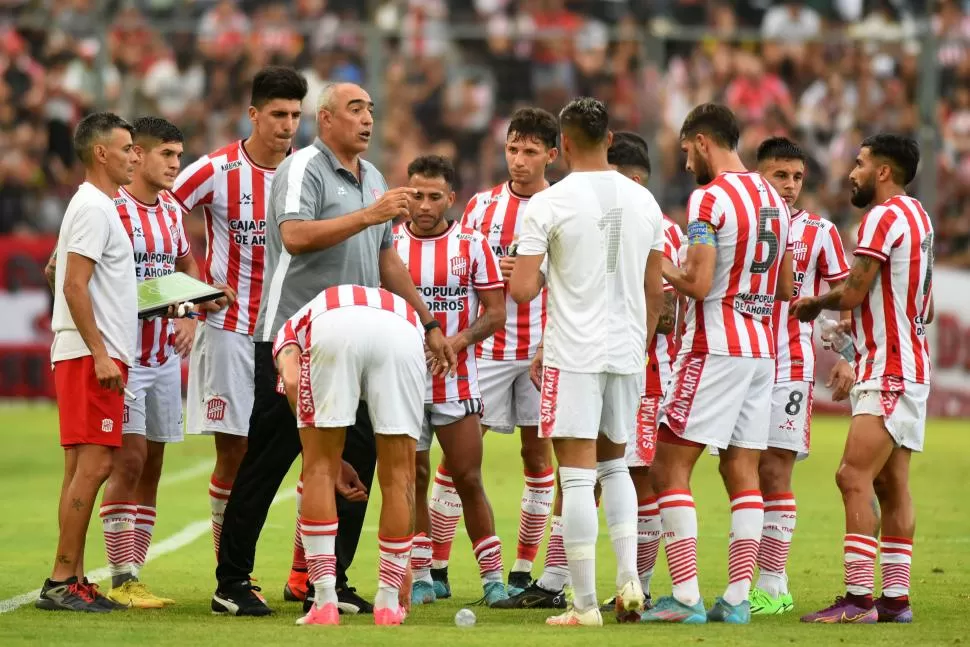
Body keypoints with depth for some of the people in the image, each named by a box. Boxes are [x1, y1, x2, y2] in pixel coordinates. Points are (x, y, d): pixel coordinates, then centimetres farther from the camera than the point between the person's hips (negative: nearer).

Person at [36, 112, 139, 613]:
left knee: (83, 468, 10)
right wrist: (100, 354, -21)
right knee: (93, 464, -12)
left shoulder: (99, 206, 19)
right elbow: (75, 285, -18)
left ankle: (72, 581, 11)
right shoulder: (93, 208, -11)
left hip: (95, 358, 10)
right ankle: (61, 582, -12)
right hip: (91, 356, -10)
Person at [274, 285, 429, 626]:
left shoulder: (293, 327, 40)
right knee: (397, 476, 18)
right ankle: (389, 601, 21)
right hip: (404, 332, 2)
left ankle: (325, 602, 9)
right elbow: (406, 478, 43)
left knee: (319, 470, 13)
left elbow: (292, 382, 11)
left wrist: (331, 463, 21)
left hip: (332, 327, -2)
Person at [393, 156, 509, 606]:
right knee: (412, 480, 3)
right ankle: (420, 577, 11)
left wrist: (459, 340, -18)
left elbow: (495, 312, -2)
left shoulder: (472, 245, -1)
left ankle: (493, 579, 4)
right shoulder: (389, 244, 2)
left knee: (468, 481, -2)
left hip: (456, 380, -1)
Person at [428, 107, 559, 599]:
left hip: (542, 350, -1)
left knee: (538, 453, 2)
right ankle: (435, 567, 0)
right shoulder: (481, 205, 7)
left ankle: (522, 572, 10)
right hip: (486, 349, 1)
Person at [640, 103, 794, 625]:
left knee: (669, 468, -3)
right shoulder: (772, 199, 13)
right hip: (761, 349, 8)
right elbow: (785, 288, 18)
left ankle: (685, 596, -10)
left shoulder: (709, 199, -13)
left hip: (715, 350, -8)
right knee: (742, 472, 8)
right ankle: (737, 597, 4)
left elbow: (698, 284, -20)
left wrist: (661, 268, -2)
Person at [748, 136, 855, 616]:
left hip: (791, 366, -3)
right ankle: (749, 579, 10)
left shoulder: (818, 232, 2)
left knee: (775, 471, -6)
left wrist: (846, 357, -5)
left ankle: (773, 585, -3)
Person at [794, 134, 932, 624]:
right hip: (909, 368, 10)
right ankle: (895, 597, 10)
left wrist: (815, 303, 3)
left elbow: (854, 291, -17)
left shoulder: (884, 216, -13)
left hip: (888, 375, -10)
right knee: (891, 485, 10)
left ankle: (858, 598, -20)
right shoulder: (916, 216, 17)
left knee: (854, 477, -15)